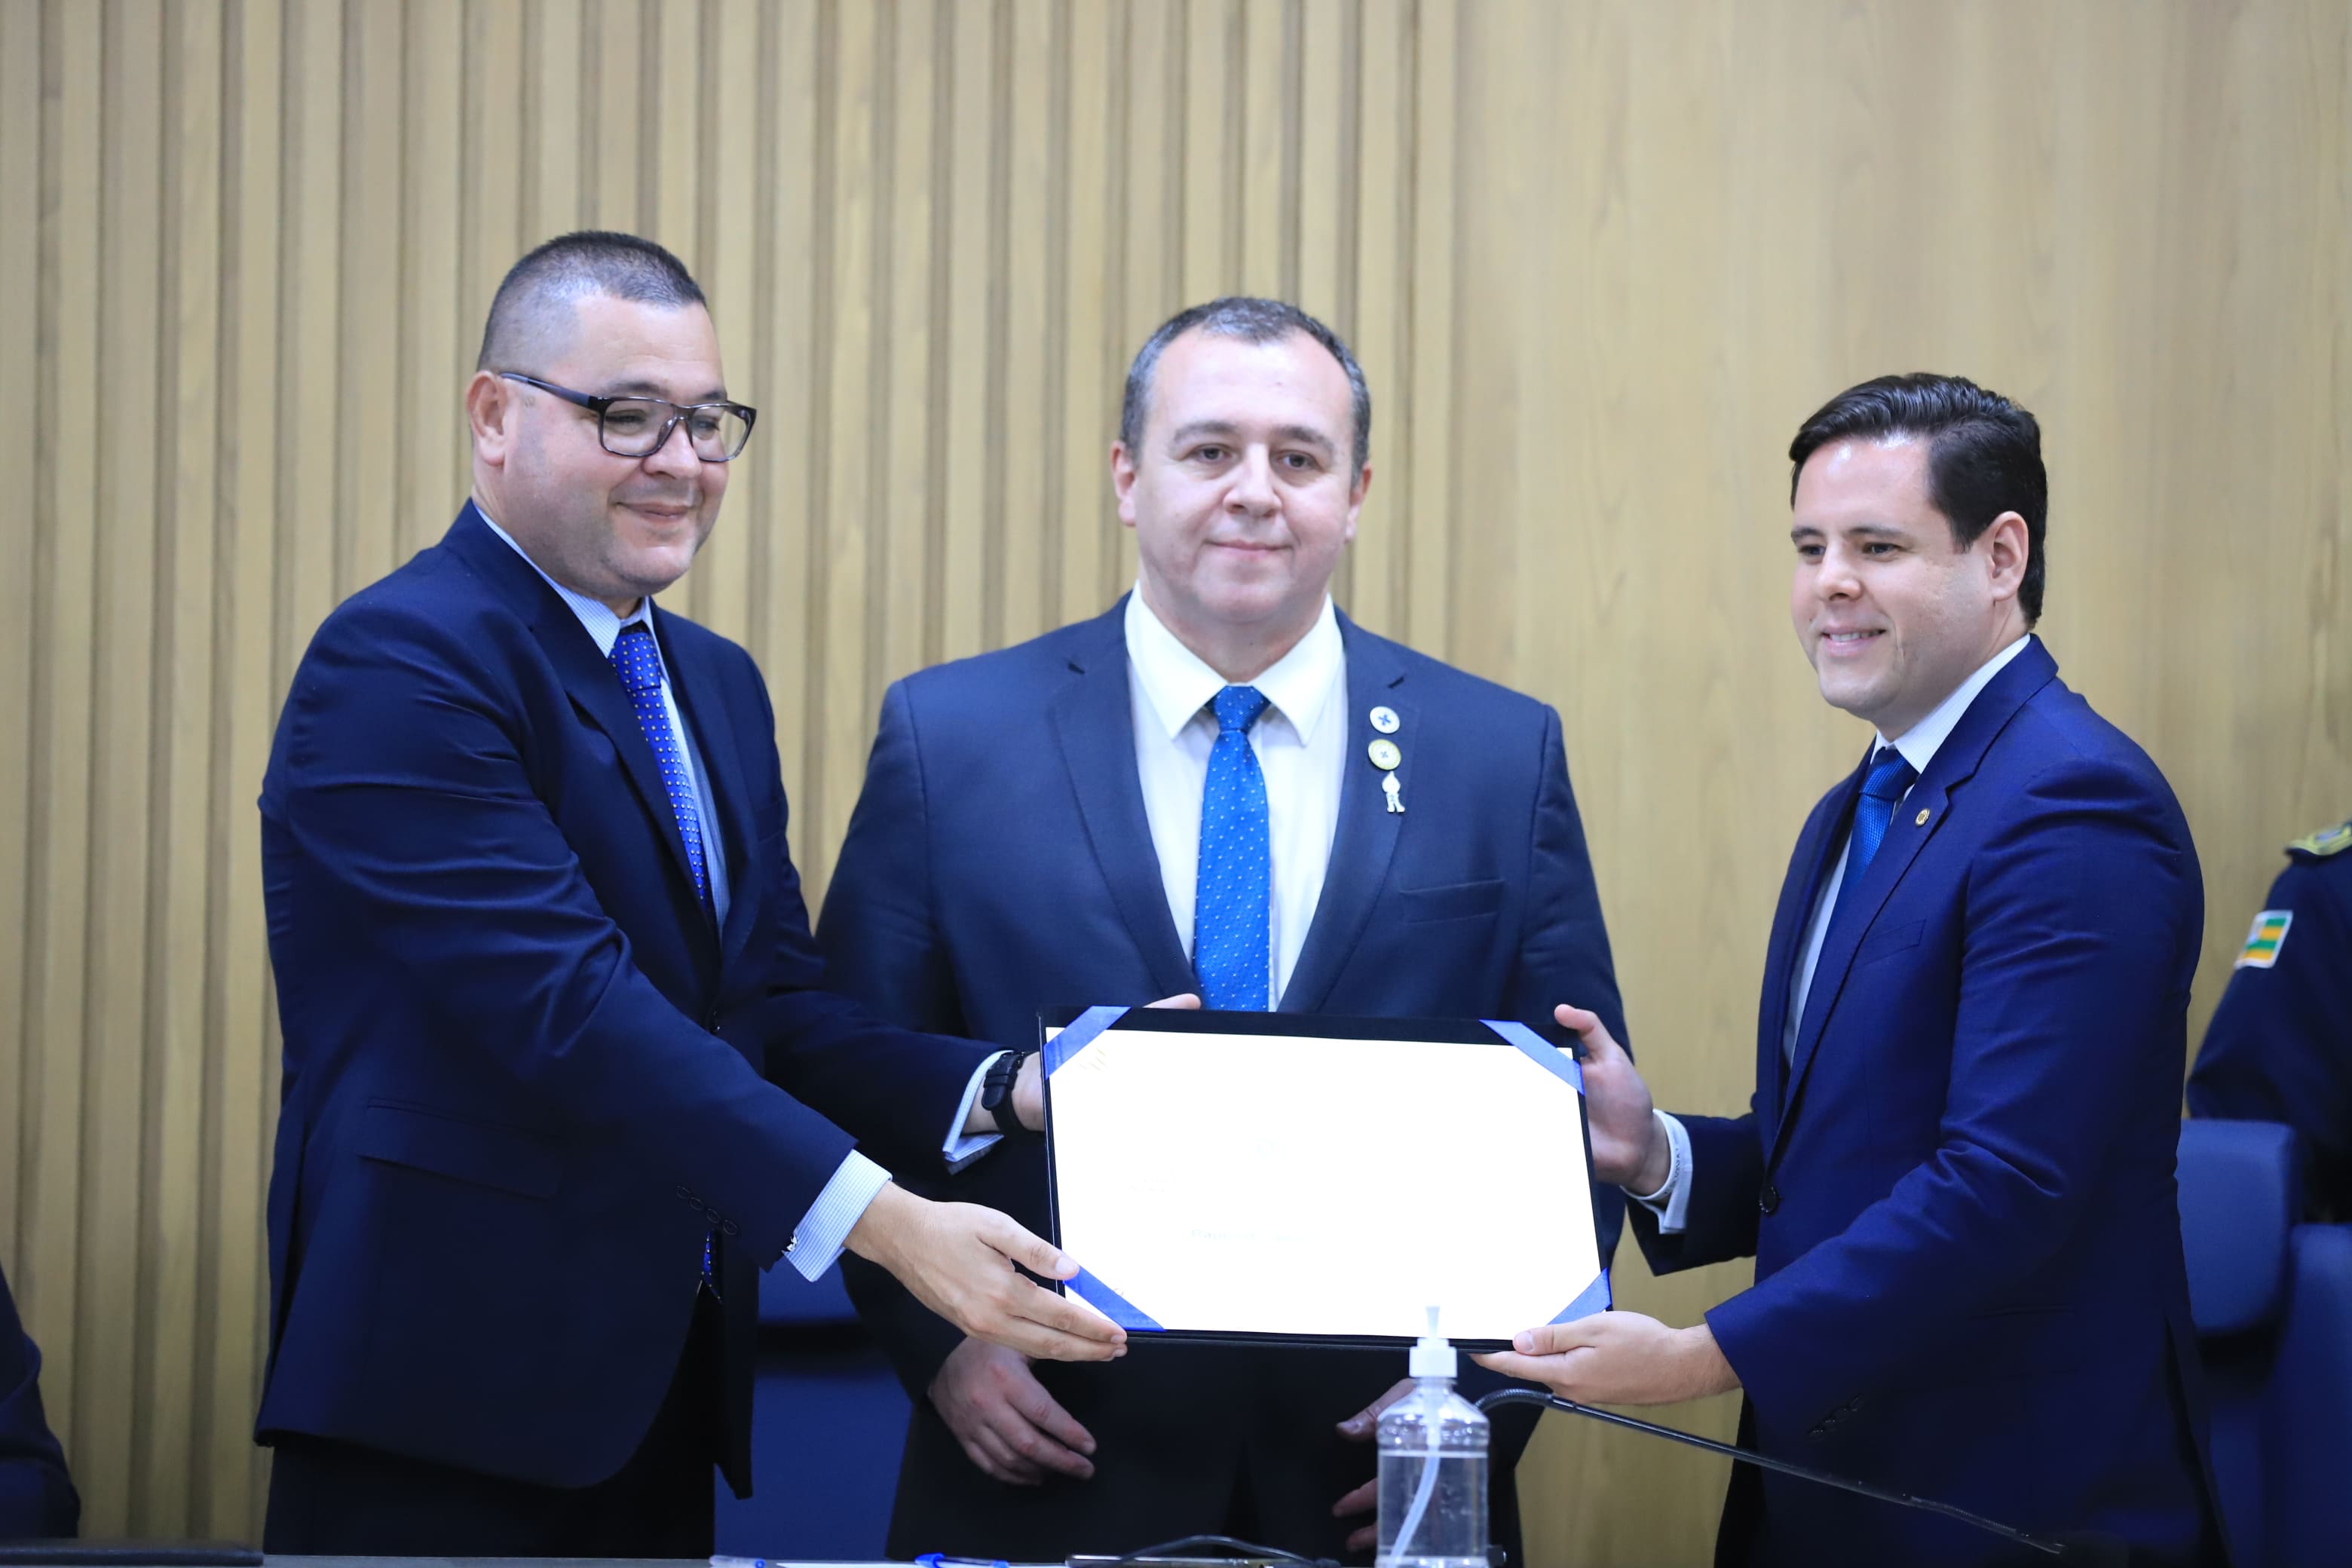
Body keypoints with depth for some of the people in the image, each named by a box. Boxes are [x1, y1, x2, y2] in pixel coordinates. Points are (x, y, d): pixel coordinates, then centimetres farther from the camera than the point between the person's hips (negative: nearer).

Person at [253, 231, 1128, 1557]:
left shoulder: (718, 686, 17)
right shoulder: (401, 665, -12)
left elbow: (769, 1013, 11)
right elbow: (566, 1003, -22)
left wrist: (1002, 1091, -8)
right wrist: (882, 1223, -29)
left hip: (659, 1398, 8)